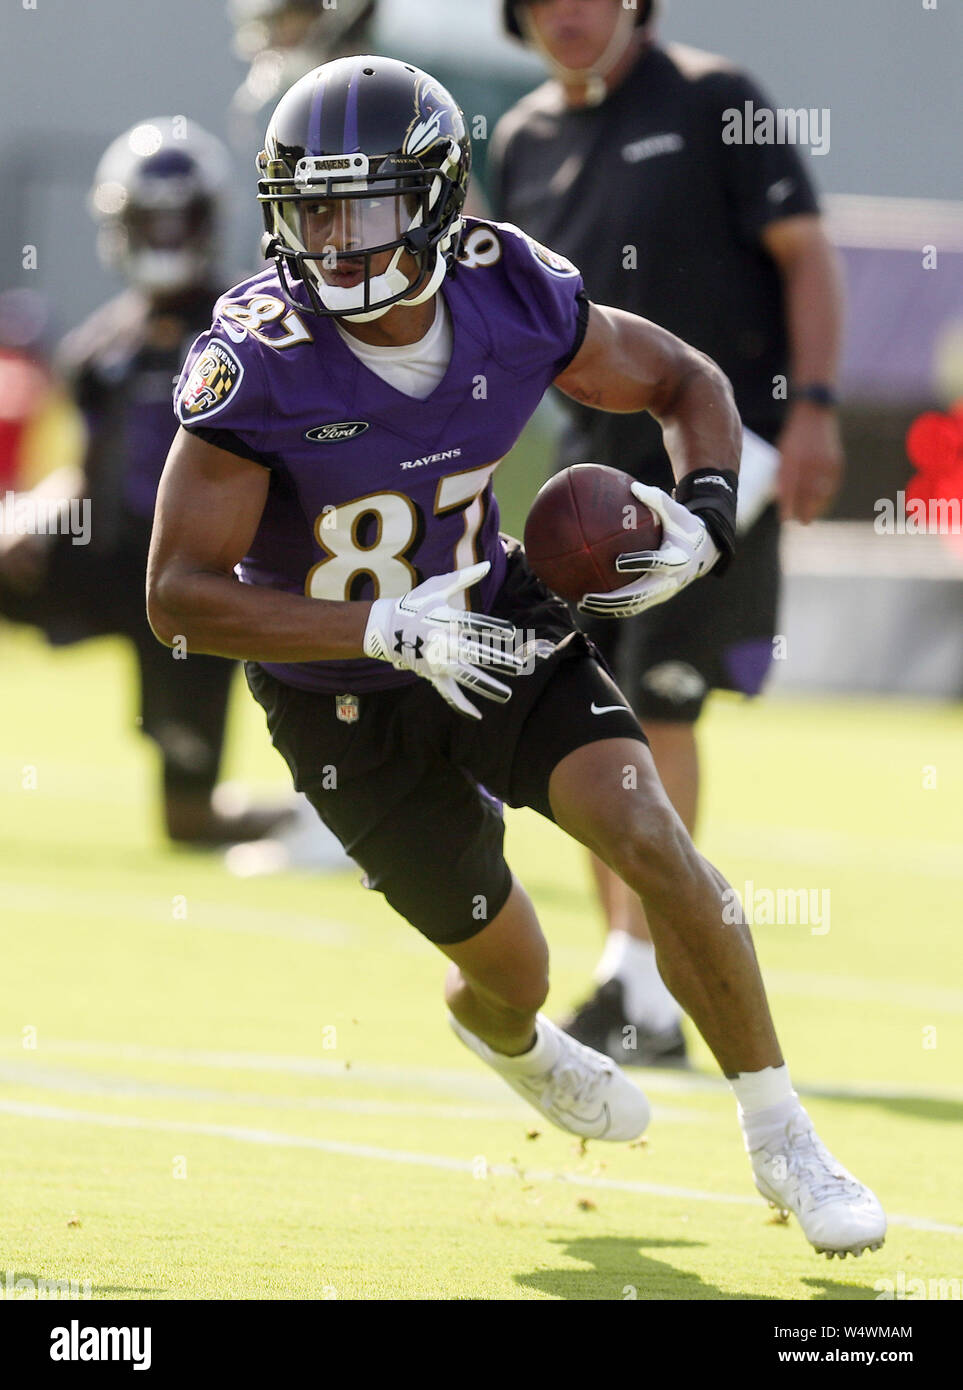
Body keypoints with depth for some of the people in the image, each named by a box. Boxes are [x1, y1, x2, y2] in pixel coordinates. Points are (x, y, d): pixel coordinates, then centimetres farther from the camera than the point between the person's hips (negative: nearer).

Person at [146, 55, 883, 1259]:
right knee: (508, 973, 9)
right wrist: (389, 630, -37)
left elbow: (687, 385, 0)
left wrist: (704, 519, -21)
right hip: (345, 700, -2)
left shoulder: (515, 298, -18)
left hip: (492, 621, 2)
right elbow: (180, 597, -29)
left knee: (649, 837, -20)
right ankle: (504, 1035, 50)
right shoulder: (257, 360, -29)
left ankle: (781, 1142, -5)